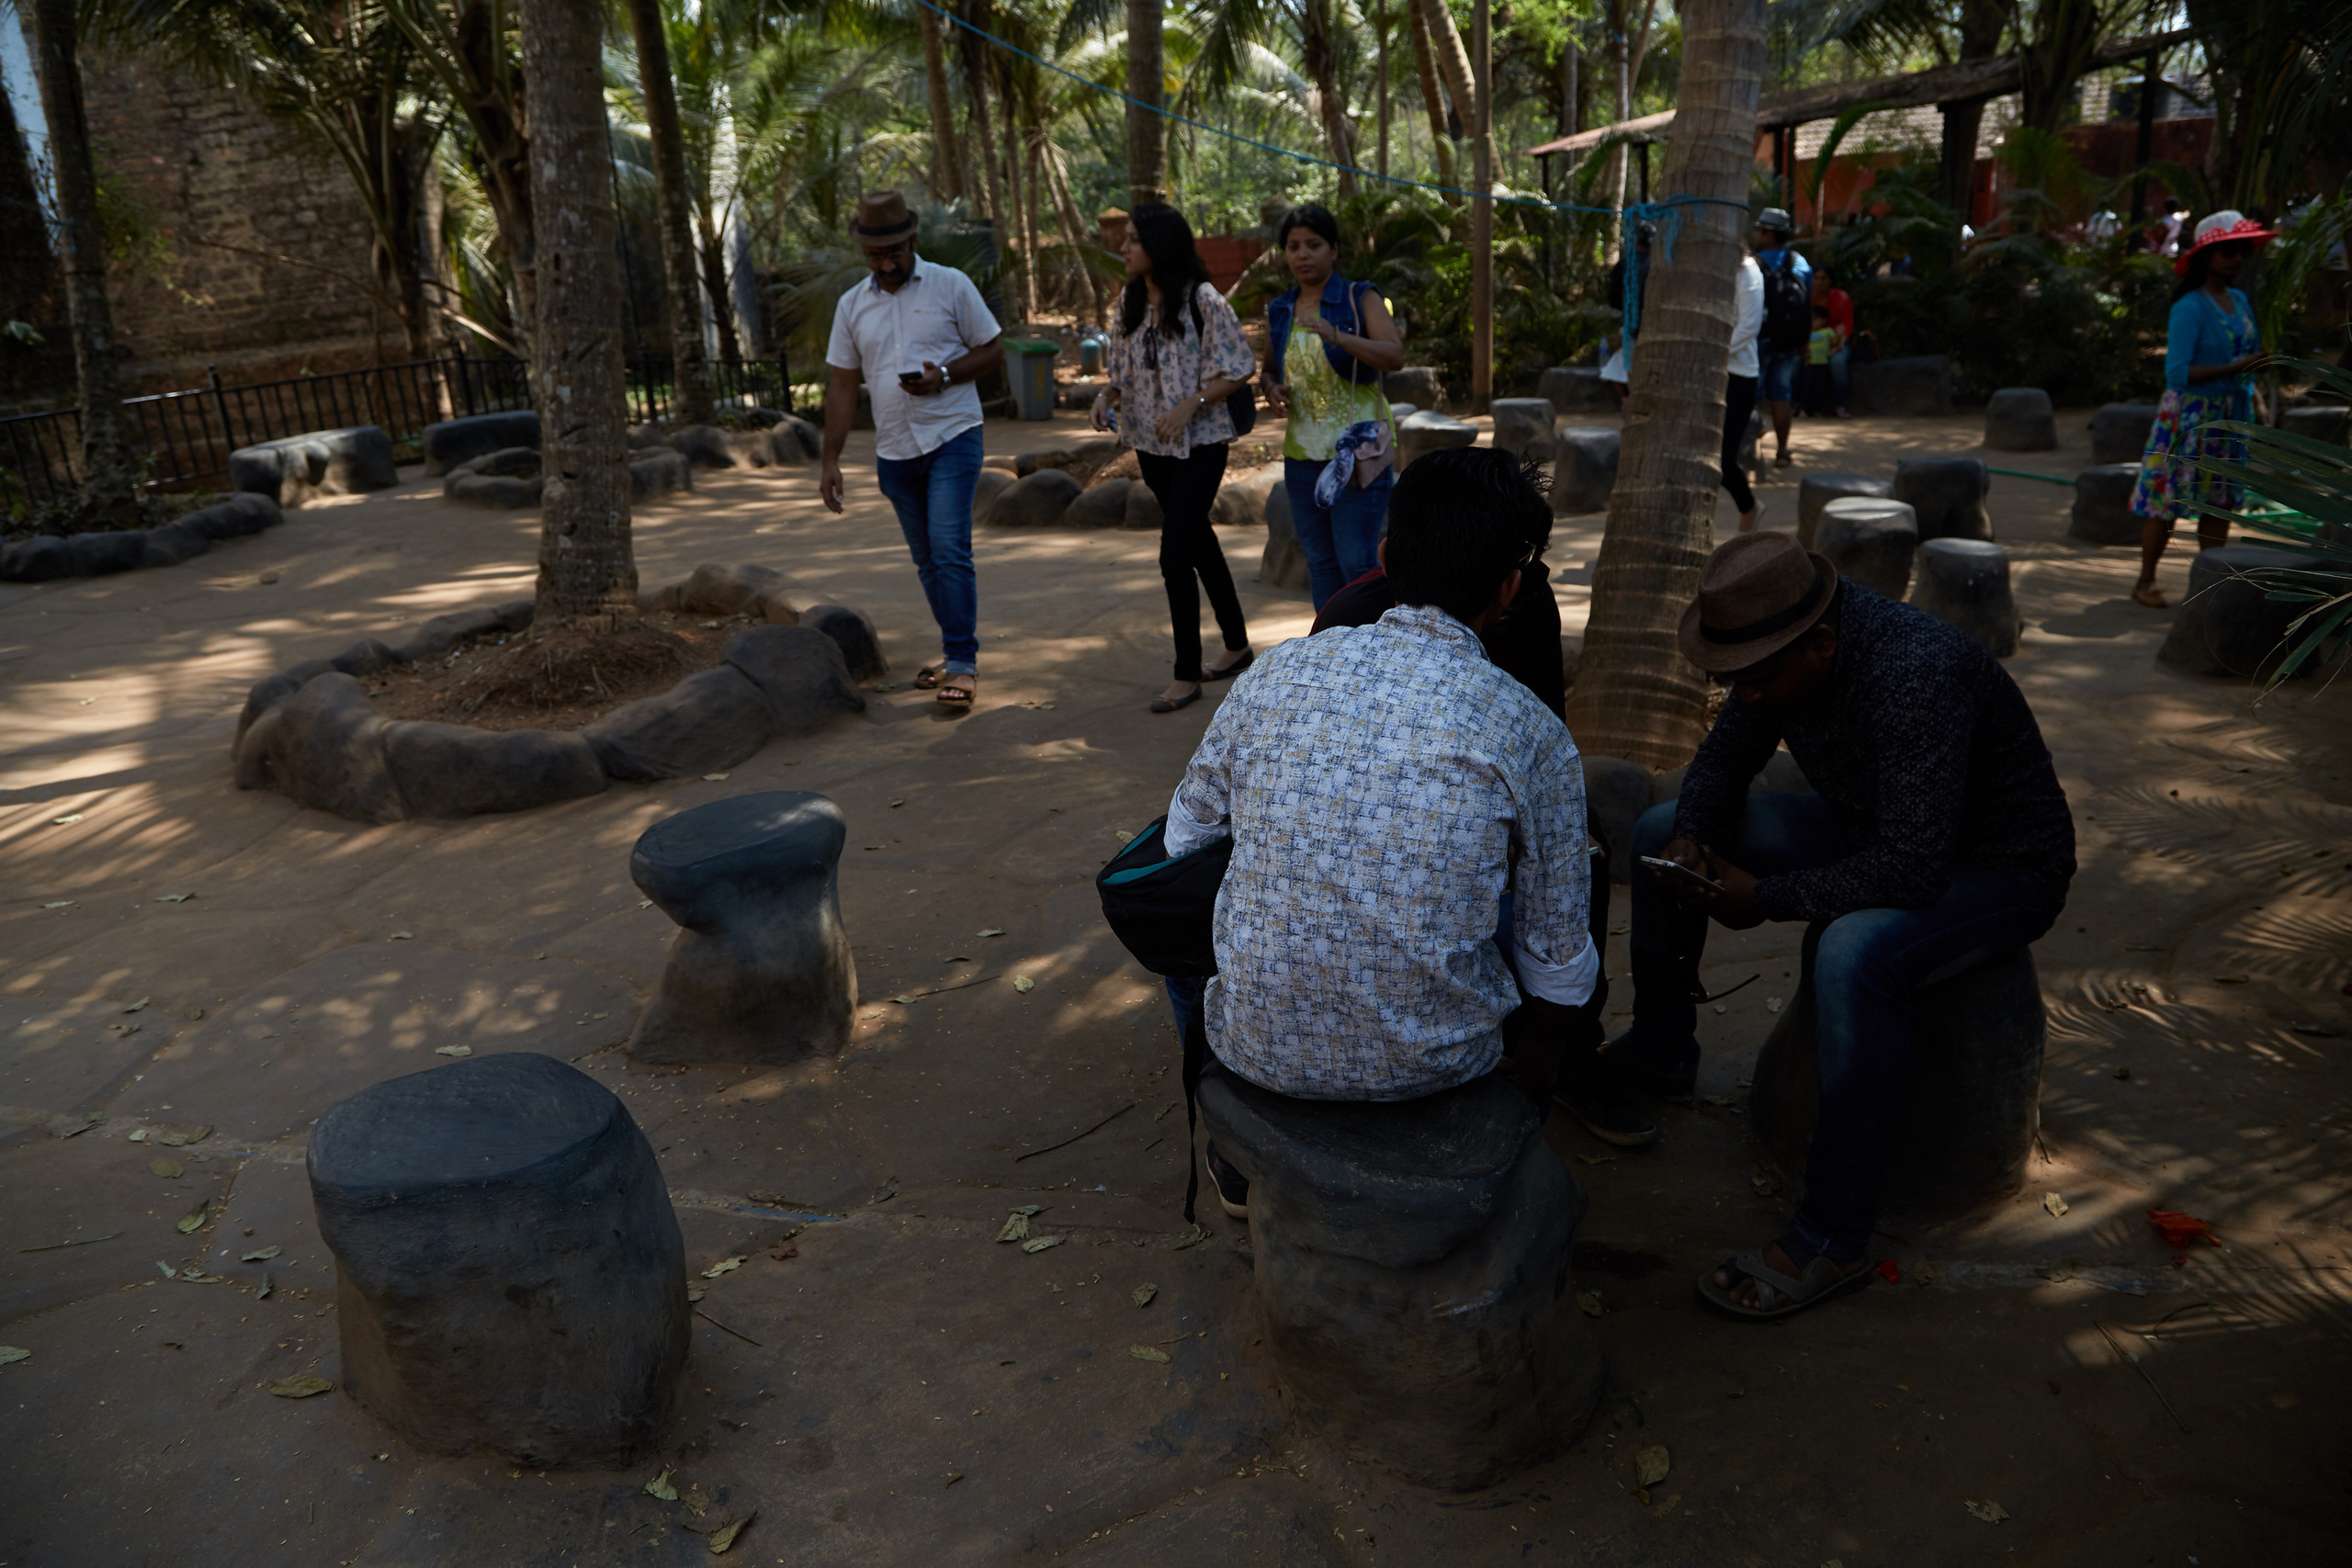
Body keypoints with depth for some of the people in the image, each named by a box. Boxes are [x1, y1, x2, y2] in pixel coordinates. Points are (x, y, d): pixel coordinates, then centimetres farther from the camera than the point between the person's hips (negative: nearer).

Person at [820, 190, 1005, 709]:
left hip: (952, 438, -4)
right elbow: (842, 385, 10)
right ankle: (958, 654, 23)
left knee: (950, 550, -15)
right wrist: (831, 461, 5)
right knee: (926, 560, 10)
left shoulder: (951, 286, -2)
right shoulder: (852, 306, 8)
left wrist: (943, 376, -17)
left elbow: (993, 351, 1)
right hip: (894, 451, 5)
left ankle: (962, 664, -9)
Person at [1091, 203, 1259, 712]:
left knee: (1175, 554, -12)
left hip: (1198, 442, -7)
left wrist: (1189, 405, -21)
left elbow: (1239, 369, -11)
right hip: (1151, 443, 7)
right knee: (1199, 542, 16)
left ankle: (1187, 675, -2)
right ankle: (1238, 646, 30)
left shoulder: (1202, 300, -13)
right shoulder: (1130, 301, 7)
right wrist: (1107, 396, -4)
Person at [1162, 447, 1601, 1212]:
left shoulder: (1279, 671, -6)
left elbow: (1186, 835, 8)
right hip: (1428, 1063, -1)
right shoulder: (1533, 733, -11)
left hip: (1256, 1045, 2)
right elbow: (1557, 957, -1)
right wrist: (1541, 1061, 20)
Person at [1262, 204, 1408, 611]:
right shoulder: (1278, 311, 11)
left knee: (1357, 562, -10)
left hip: (1358, 451, -5)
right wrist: (1273, 389, -1)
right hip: (1302, 452, 5)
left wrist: (1338, 336, -31)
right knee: (1320, 563, 9)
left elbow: (1396, 356, -17)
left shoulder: (1362, 299, -3)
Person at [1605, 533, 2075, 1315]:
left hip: (1997, 866, -8)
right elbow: (1723, 758, 5)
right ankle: (1660, 1050, 20)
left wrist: (1766, 898, -29)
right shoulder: (1781, 642, -11)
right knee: (1659, 832, 3)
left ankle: (1834, 1237, -26)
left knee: (1857, 953, -40)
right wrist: (1692, 839, -15)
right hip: (1874, 830, 8)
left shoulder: (1916, 672, -36)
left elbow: (1915, 868, -39)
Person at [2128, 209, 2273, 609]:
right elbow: (2177, 372, -20)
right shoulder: (2190, 308, -14)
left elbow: (2251, 353, 16)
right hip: (2191, 415, -7)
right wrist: (2234, 368, -26)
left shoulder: (2239, 299, 9)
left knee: (2221, 501, 8)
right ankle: (2146, 580, 8)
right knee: (2169, 500, -3)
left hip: (2230, 417, 7)